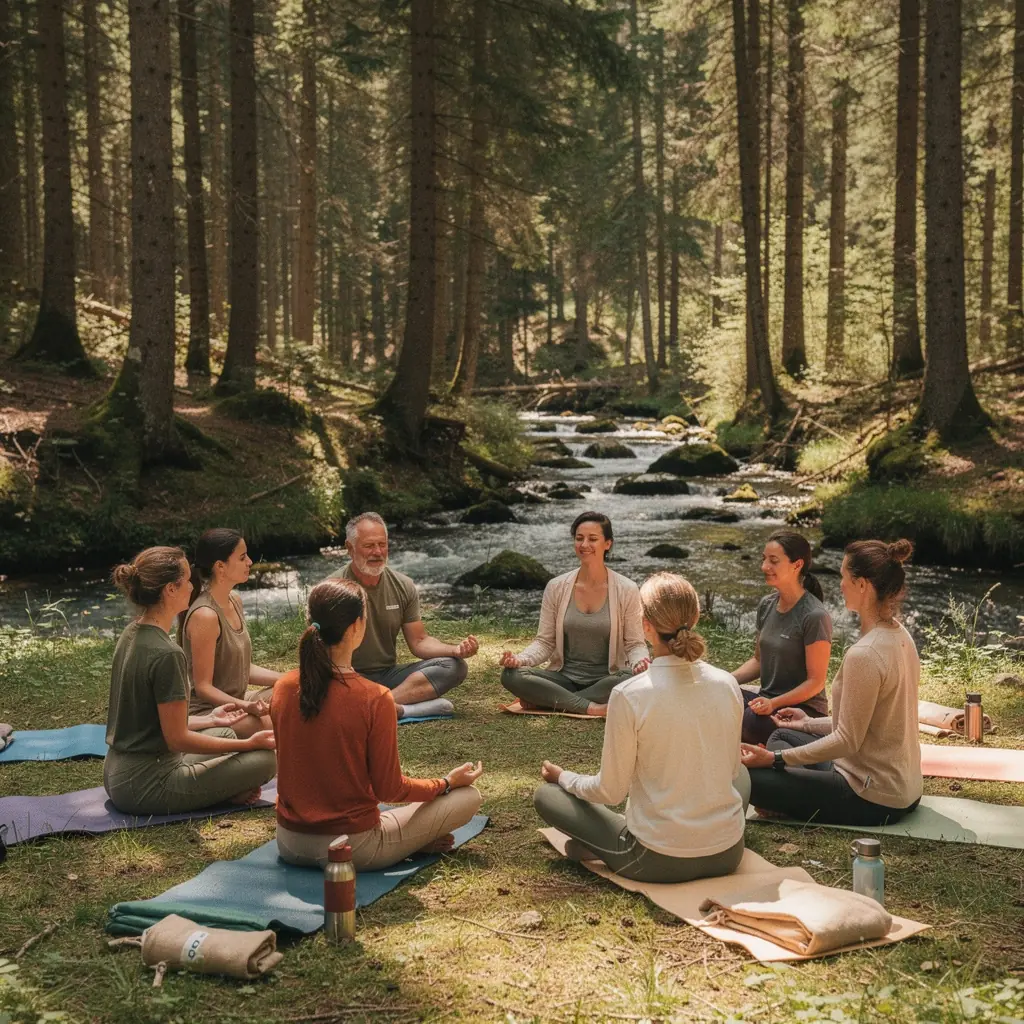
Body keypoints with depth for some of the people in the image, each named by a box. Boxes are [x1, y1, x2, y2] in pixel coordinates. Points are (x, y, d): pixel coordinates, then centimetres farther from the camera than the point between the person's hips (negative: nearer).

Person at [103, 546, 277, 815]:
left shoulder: (131, 634, 5)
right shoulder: (166, 654, -23)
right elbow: (178, 739, -19)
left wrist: (209, 720, 18)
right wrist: (248, 744, -11)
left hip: (118, 777, 10)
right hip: (145, 787, -10)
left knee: (223, 733, 25)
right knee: (264, 758, -9)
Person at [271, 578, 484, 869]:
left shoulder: (283, 688, -5)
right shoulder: (375, 699, -21)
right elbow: (389, 790, -11)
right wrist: (448, 782, 6)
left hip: (289, 845, 4)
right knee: (468, 796, 8)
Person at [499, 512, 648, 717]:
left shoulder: (626, 590, -2)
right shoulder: (557, 587, 2)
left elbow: (635, 644, 1)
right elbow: (545, 641, 3)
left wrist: (639, 661, -23)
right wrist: (521, 659, -17)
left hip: (605, 680, -1)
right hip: (564, 677, 1)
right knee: (511, 675, -24)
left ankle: (547, 700, -22)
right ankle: (592, 707, -25)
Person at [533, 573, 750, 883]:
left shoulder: (629, 695, -17)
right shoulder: (727, 684, -4)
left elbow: (610, 791, -8)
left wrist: (563, 777, 12)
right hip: (728, 855, 3)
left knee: (546, 795, 16)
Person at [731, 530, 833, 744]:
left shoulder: (814, 616, -15)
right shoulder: (767, 605, 8)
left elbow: (816, 682, -13)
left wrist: (774, 703, -25)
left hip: (804, 708, -6)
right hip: (767, 700, 7)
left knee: (749, 722, -36)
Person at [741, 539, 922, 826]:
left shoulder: (864, 655, -27)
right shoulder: (900, 637, 4)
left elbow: (848, 740, -22)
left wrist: (775, 758, -16)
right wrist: (810, 723, 21)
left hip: (873, 799, -10)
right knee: (783, 735, 24)